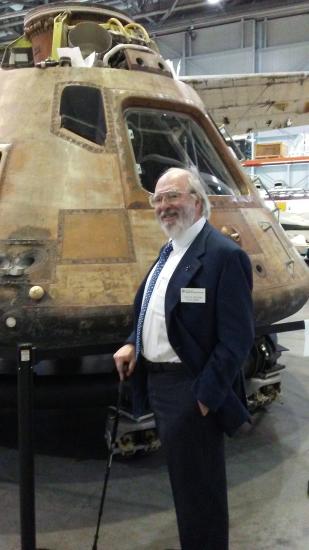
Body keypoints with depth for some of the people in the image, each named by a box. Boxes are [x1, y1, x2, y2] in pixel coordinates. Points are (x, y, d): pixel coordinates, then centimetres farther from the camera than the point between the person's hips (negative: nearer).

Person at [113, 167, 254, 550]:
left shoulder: (224, 255, -17)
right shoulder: (170, 251, 12)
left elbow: (236, 339, -20)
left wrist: (206, 396, -21)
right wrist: (133, 344, 3)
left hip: (192, 392, -9)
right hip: (161, 384, 9)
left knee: (200, 488, 7)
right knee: (183, 481, 24)